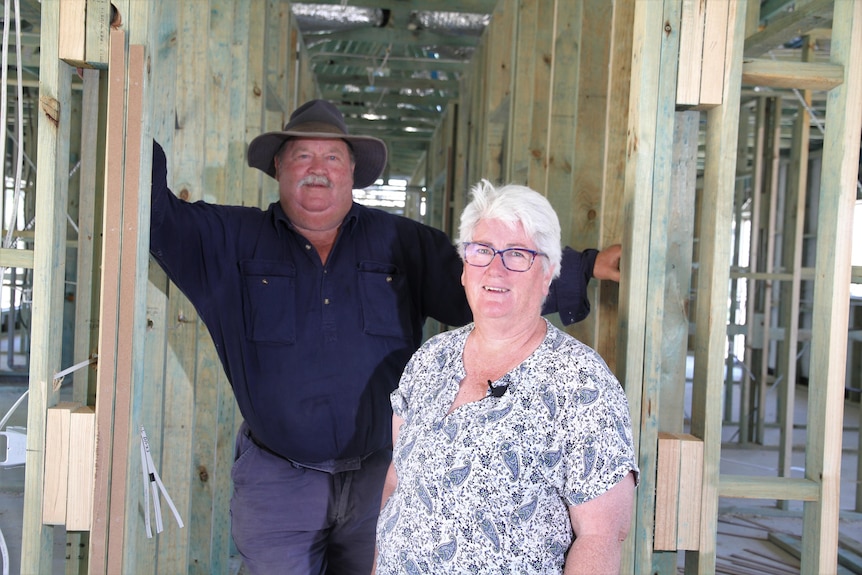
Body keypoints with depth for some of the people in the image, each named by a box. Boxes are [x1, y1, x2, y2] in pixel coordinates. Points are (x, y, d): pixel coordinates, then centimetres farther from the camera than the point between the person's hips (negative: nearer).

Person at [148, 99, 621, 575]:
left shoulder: (404, 244, 5)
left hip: (380, 480, 2)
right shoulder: (234, 239, 2)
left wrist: (591, 267, -2)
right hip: (277, 483, -1)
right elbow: (157, 216, -3)